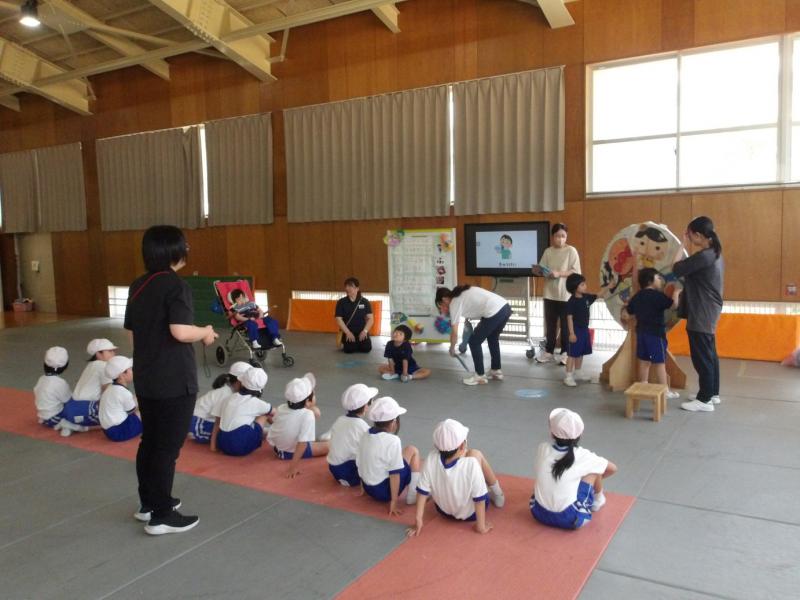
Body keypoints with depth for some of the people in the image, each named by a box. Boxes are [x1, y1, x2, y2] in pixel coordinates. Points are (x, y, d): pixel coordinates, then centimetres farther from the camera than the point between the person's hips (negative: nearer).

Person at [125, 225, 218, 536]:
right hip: (174, 380, -8)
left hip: (145, 378, 8)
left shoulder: (137, 286, 8)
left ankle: (148, 503, 33)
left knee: (150, 441, 19)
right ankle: (161, 516, 11)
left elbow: (132, 332, 13)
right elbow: (180, 331, -28)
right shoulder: (176, 285, -17)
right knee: (168, 446, 1)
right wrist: (205, 333, -10)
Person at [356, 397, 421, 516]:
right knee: (412, 451, 3)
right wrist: (393, 502, -15)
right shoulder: (392, 441, -21)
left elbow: (359, 465, 9)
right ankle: (412, 496, 3)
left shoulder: (365, 437, -1)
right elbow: (394, 474, -20)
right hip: (384, 491, -7)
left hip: (368, 488, 8)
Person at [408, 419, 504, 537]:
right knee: (476, 454, 5)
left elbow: (422, 491, -16)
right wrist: (481, 526, -14)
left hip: (444, 510, 3)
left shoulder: (431, 460, -25)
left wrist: (419, 519, -6)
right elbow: (479, 499, -26)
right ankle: (497, 495, 23)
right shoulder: (471, 463, -34)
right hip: (471, 513, -3)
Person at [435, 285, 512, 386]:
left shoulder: (454, 303, 2)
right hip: (505, 307, 9)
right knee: (492, 338, 30)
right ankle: (496, 371, 41)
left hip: (495, 312, -9)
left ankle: (480, 376, 16)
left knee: (474, 342, 7)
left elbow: (455, 332, 1)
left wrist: (452, 349, 16)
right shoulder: (462, 293, 24)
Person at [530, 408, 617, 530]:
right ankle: (597, 501, 36)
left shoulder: (542, 448, -2)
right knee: (594, 470, 14)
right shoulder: (582, 455, -8)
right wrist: (597, 478, 26)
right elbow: (612, 468, 7)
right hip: (571, 519, -3)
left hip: (539, 513, 3)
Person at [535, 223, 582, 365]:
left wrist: (559, 273, -20)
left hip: (566, 294, -3)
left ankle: (565, 353, 17)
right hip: (550, 293, 3)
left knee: (565, 325, 6)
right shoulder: (548, 251, 6)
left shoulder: (571, 251, -4)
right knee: (550, 324, 11)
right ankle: (548, 352, 20)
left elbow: (575, 271, -9)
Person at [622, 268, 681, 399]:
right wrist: (676, 292, 0)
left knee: (644, 360, 12)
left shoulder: (637, 296, 9)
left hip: (641, 332, 8)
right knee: (659, 362, -2)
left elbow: (627, 312, 13)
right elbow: (674, 303, -18)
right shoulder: (657, 295, -14)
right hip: (656, 333, -7)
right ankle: (665, 391, 4)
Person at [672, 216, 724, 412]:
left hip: (701, 314, -10)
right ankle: (712, 393, 28)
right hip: (708, 312, 10)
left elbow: (677, 269, -18)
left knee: (701, 357, -3)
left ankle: (705, 400, 5)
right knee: (709, 354, 18)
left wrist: (683, 245, -10)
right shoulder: (714, 254, 10)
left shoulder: (704, 256, -22)